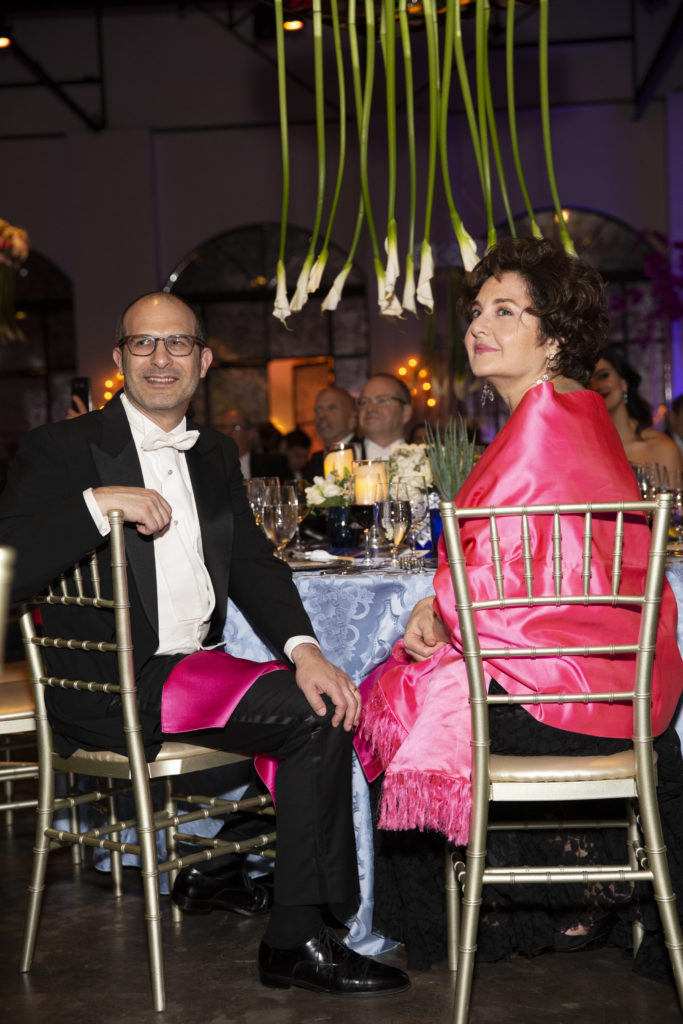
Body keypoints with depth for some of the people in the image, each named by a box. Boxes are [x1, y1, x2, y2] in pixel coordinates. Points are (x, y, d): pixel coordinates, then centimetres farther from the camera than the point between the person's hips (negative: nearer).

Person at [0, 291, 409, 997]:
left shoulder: (215, 456, 18)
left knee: (327, 701, -14)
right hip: (110, 687, -7)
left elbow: (252, 565, 11)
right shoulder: (63, 450, -3)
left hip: (197, 665, 7)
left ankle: (297, 939, -7)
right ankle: (295, 941, -9)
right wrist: (98, 505, -26)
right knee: (310, 711, -21)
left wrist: (302, 647, -6)